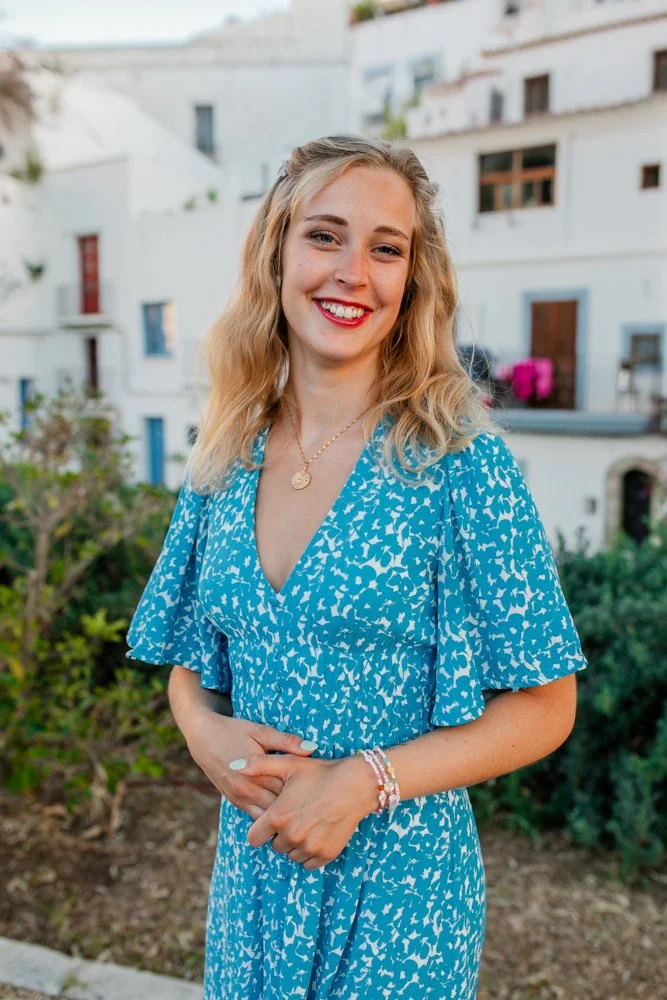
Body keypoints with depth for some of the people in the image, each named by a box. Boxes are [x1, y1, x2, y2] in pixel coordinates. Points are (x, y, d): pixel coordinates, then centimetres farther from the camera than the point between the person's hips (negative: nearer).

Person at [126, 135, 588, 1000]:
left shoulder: (459, 463, -16)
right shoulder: (224, 465, -2)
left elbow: (545, 707, -12)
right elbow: (188, 662, 9)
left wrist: (364, 782, -19)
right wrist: (205, 732, -12)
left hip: (400, 880, -4)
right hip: (250, 869, 4)